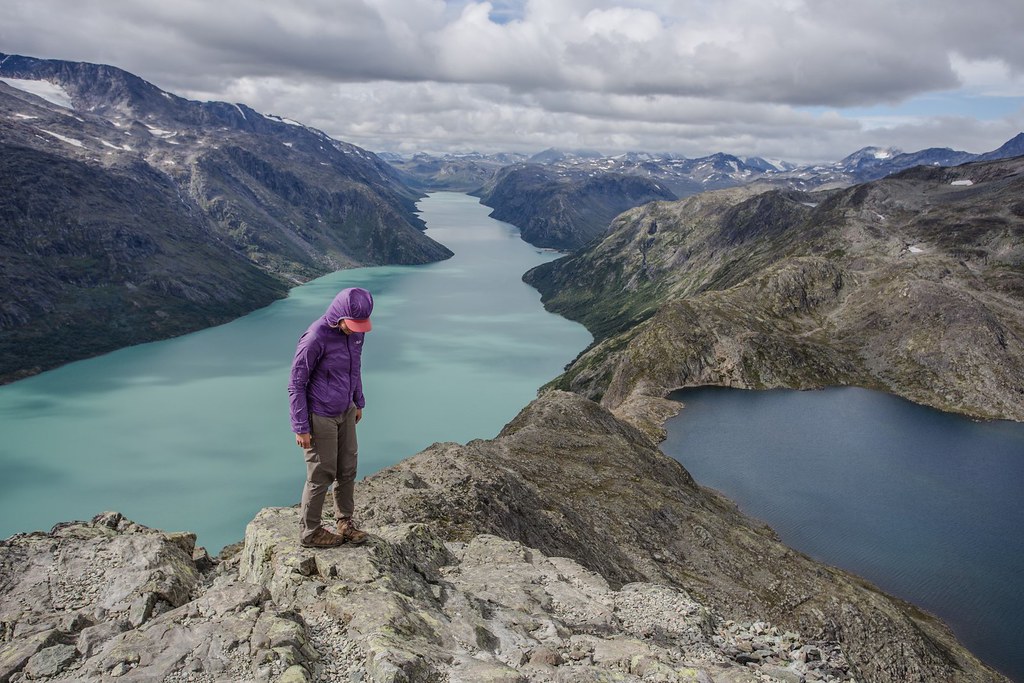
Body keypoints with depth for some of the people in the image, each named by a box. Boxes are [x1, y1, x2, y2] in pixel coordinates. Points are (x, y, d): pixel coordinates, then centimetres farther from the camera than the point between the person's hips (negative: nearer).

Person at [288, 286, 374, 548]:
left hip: (345, 412, 7)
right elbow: (296, 384, -18)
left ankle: (345, 521, 31)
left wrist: (358, 403, 20)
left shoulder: (353, 330, -5)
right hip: (320, 417, -7)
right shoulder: (314, 338, -26)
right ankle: (309, 531, 22)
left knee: (347, 468, 14)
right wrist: (301, 428, -15)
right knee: (321, 474, 5)